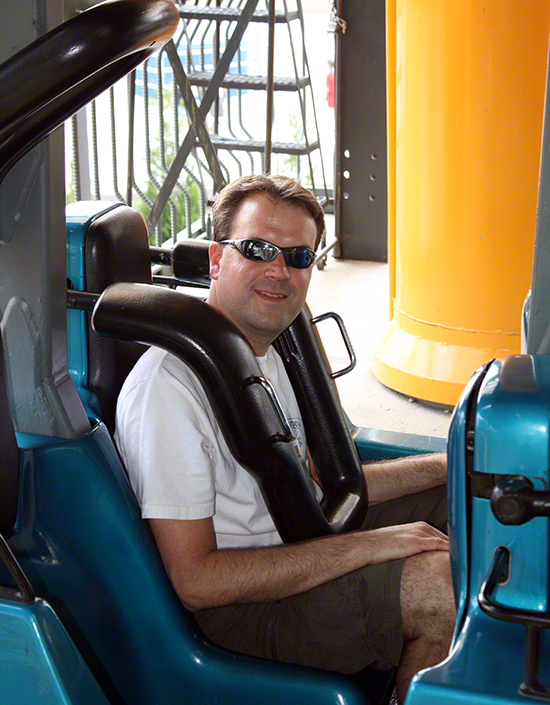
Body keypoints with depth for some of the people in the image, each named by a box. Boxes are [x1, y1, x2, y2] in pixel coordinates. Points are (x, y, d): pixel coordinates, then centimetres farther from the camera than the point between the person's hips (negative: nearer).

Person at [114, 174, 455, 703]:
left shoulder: (265, 354, 11)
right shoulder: (169, 383, -22)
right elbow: (197, 581, -25)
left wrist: (447, 466, 8)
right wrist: (365, 546, -25)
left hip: (304, 548, 10)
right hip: (235, 607, -10)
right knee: (439, 582, -28)